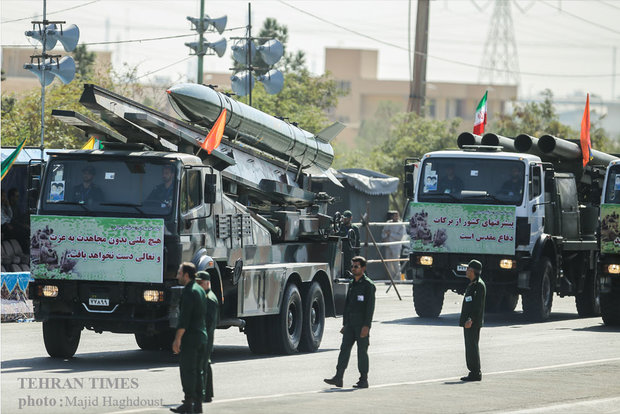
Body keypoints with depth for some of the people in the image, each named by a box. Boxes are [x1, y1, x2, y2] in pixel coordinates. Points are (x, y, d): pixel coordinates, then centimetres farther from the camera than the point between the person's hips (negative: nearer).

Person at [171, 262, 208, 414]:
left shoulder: (189, 292, -14)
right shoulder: (200, 290, 16)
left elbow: (184, 318, -19)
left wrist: (178, 338, -19)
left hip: (190, 338, -9)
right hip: (202, 336, 9)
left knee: (187, 370, -7)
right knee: (197, 371, 11)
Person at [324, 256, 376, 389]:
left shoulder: (368, 285, -8)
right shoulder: (352, 284, 15)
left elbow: (370, 306, -14)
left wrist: (366, 326, -20)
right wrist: (345, 324, 17)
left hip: (362, 324, -7)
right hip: (350, 323, 7)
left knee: (362, 351, -2)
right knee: (344, 348, -2)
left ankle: (364, 380, 5)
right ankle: (338, 377, -7)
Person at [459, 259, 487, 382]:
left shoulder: (479, 285, -13)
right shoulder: (472, 284, 18)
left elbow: (478, 305, -20)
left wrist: (471, 320, -25)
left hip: (473, 322, -10)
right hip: (468, 321, 10)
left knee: (472, 347, -9)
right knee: (470, 346, 12)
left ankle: (476, 373, -7)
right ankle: (474, 373, 16)